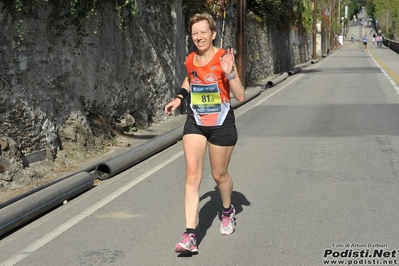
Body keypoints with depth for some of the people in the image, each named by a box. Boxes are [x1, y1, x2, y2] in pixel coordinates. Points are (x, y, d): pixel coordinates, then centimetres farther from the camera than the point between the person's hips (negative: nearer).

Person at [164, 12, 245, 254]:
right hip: (195, 123, 3)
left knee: (219, 174, 13)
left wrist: (229, 73, -30)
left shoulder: (224, 58, -14)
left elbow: (241, 97, -16)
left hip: (221, 125, -3)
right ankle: (190, 236, -14)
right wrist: (179, 97, 7)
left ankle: (228, 211, 46)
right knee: (192, 174, -11)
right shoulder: (190, 60, 0)